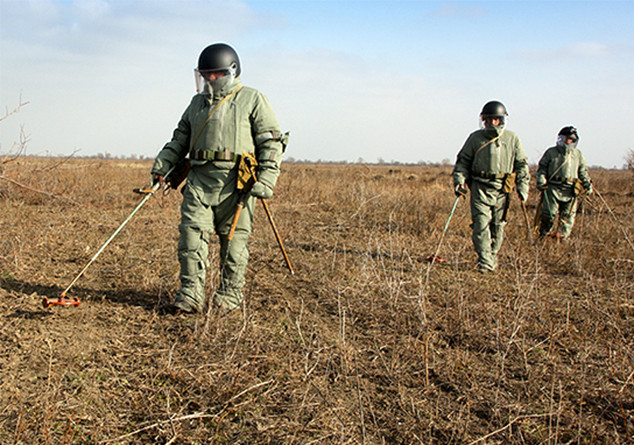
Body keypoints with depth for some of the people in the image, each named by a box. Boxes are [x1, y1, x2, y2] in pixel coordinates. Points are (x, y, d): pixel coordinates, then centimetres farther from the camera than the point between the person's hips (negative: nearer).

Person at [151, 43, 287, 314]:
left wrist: (266, 178, -11)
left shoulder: (252, 100, 6)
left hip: (235, 181, -4)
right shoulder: (197, 103, 22)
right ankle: (190, 294, -2)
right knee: (191, 234, -6)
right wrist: (163, 162, 10)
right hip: (199, 178, 4)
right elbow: (181, 137, 27)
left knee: (233, 239, 0)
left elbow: (271, 142, 1)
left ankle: (230, 294, 14)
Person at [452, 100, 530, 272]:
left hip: (502, 189, 1)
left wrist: (523, 187, 4)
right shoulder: (475, 138, 5)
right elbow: (463, 161, 10)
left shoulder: (512, 139, 7)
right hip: (480, 187, -1)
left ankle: (493, 256, 24)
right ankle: (484, 261, -12)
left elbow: (522, 164, 13)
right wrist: (459, 180, -4)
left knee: (498, 226, 6)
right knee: (481, 223, -12)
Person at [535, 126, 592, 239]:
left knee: (568, 215, -1)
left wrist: (587, 183, 10)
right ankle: (543, 236, 9)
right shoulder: (551, 152, 9)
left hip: (570, 191, 3)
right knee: (549, 214, -7)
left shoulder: (578, 154, 16)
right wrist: (541, 179, -6)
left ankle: (562, 236, 8)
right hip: (553, 188, -3)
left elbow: (583, 171, 21)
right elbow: (542, 167, 9)